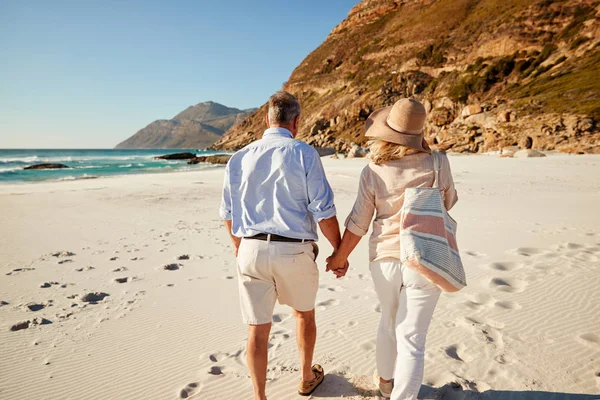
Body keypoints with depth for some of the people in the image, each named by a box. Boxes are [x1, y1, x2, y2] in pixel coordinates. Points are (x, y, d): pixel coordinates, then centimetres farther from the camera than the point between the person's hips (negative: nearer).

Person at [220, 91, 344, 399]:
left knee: (258, 329, 13)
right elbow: (324, 212, -11)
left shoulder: (239, 158, 4)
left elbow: (228, 213, 10)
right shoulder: (304, 154, -8)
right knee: (304, 314, 24)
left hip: (251, 250, 2)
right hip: (294, 251, -2)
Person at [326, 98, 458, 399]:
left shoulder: (373, 171, -10)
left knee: (389, 322, 26)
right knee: (411, 340, 5)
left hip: (385, 259, 2)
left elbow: (358, 224, -5)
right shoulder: (438, 164, -9)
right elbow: (448, 204, 8)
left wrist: (339, 257, 9)